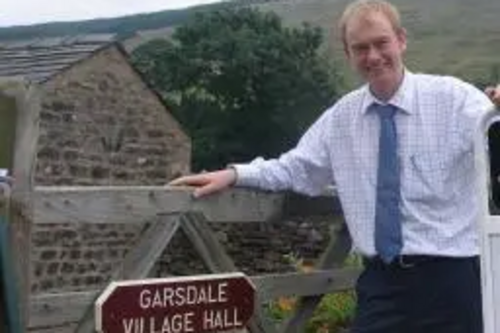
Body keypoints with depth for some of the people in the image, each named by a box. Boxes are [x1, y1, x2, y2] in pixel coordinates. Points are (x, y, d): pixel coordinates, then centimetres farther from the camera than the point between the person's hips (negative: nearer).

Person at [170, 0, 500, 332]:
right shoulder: (341, 116, 8)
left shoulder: (454, 97, -5)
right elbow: (296, 168, 13)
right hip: (382, 279, 3)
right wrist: (234, 174, -1)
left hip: (449, 276, -3)